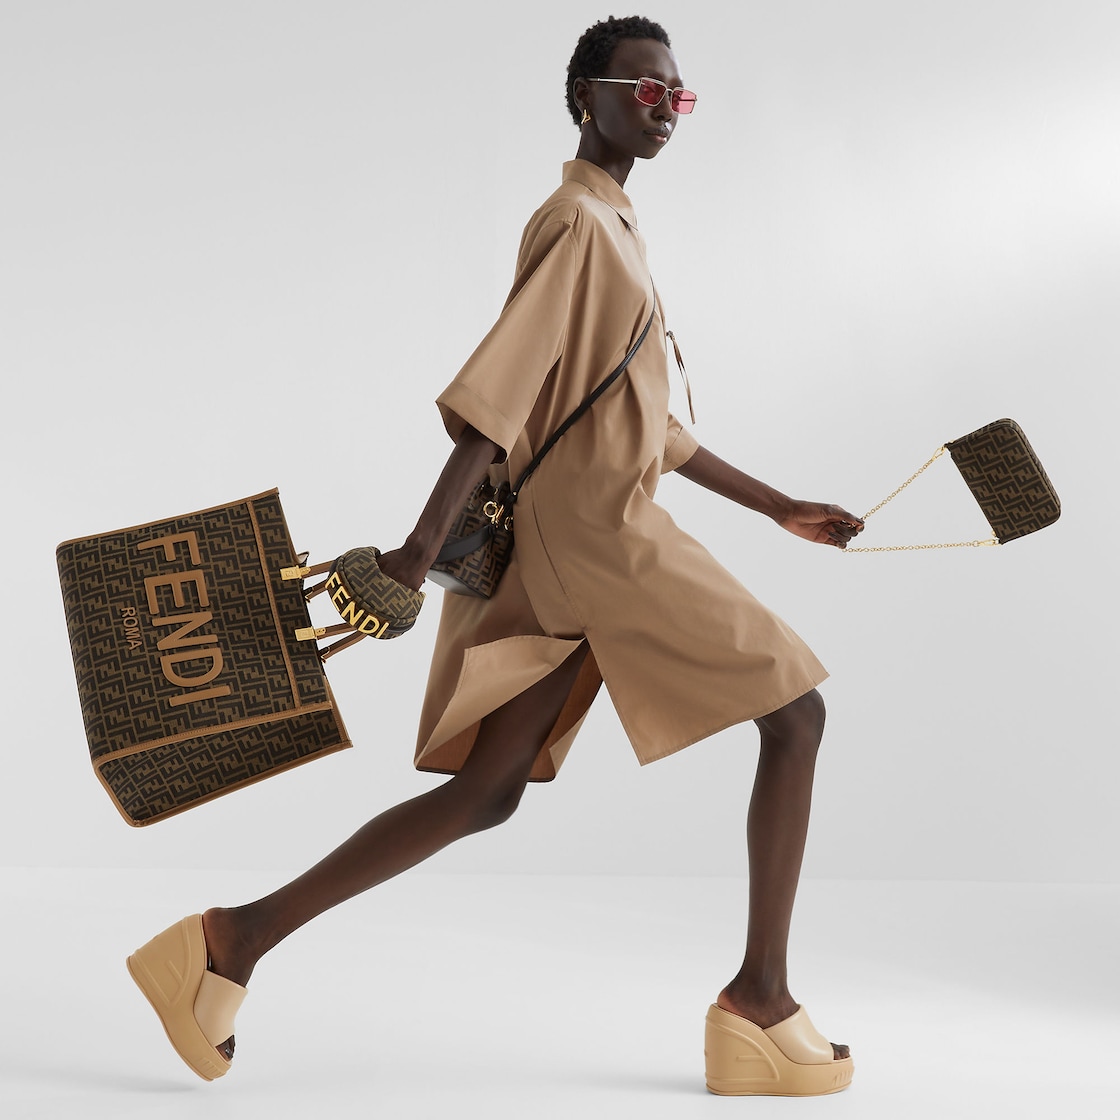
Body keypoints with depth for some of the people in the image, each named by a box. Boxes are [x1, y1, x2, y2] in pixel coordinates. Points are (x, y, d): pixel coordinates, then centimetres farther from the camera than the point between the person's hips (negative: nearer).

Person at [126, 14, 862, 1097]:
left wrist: (780, 507, 27)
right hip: (598, 533, -9)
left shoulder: (611, 226, 23)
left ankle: (238, 939, 7)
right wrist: (420, 550, -27)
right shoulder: (579, 221, -8)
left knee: (486, 792, 7)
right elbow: (498, 392, -20)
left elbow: (649, 428, 26)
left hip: (562, 545, 9)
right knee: (794, 713, 1)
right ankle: (760, 1005, 5)